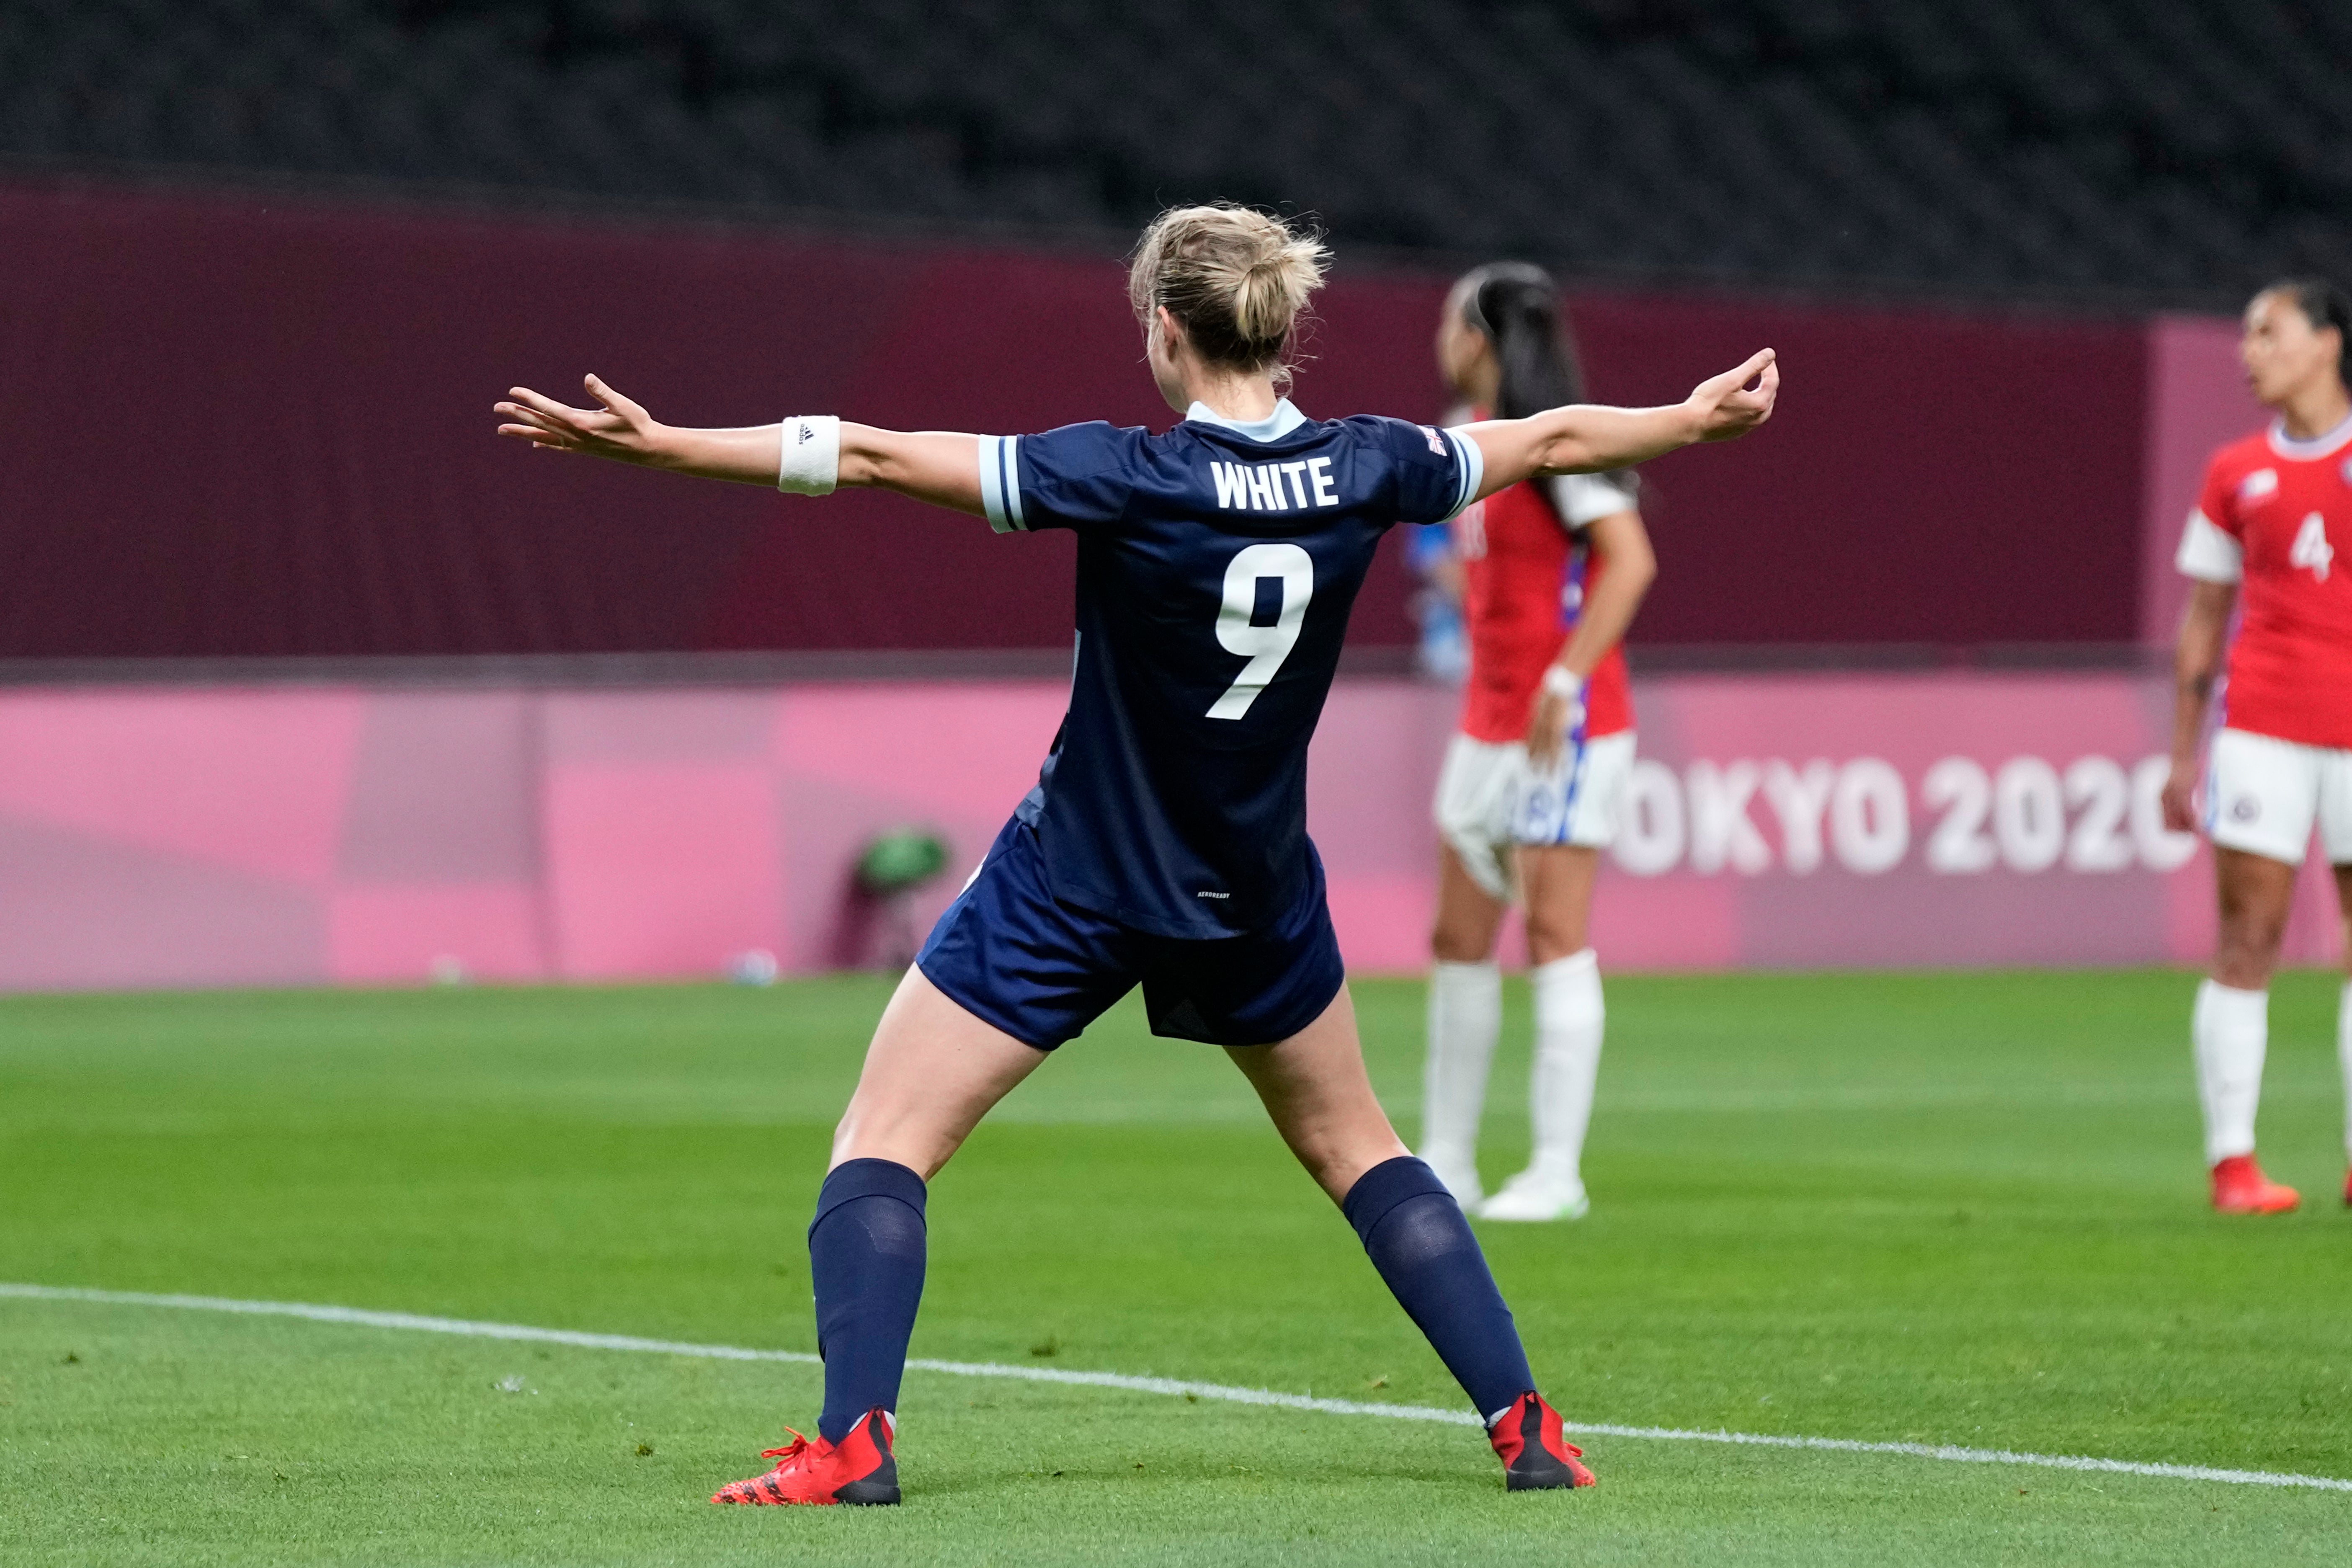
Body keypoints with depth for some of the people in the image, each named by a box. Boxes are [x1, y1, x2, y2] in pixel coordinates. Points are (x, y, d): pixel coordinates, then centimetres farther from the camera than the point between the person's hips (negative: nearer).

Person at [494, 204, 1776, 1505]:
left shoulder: (1127, 478, -20)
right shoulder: (1363, 468, -8)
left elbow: (875, 457, -23)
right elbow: (1552, 440, 10)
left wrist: (652, 441, -23)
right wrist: (1699, 418, 28)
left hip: (1075, 889, -4)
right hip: (1254, 895, 5)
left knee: (882, 1143, 3)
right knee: (1353, 1147, 23)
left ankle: (854, 1442, -13)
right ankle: (1524, 1427, 18)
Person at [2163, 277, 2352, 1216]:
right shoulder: (2237, 474, 9)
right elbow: (2203, 623, 13)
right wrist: (2183, 755, 9)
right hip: (2263, 724, 0)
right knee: (2248, 940, -5)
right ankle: (2232, 1161, -3)